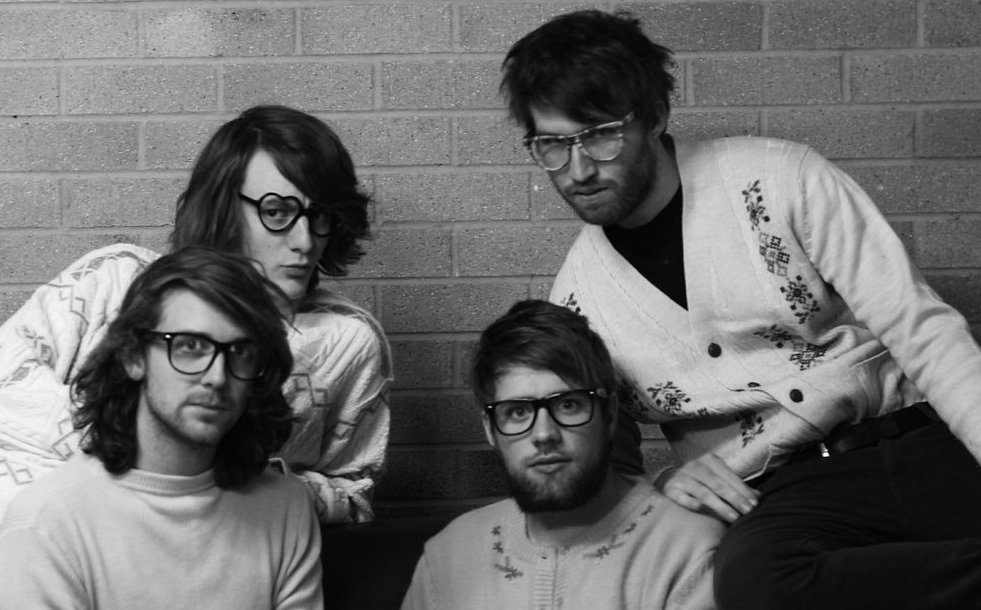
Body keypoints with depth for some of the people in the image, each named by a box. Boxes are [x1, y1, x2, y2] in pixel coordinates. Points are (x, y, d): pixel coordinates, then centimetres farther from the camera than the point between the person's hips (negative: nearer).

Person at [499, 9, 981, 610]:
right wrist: (660, 482, -5)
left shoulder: (779, 179, -1)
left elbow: (921, 329, -5)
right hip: (776, 499, 3)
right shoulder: (577, 294, 7)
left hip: (913, 441, -2)